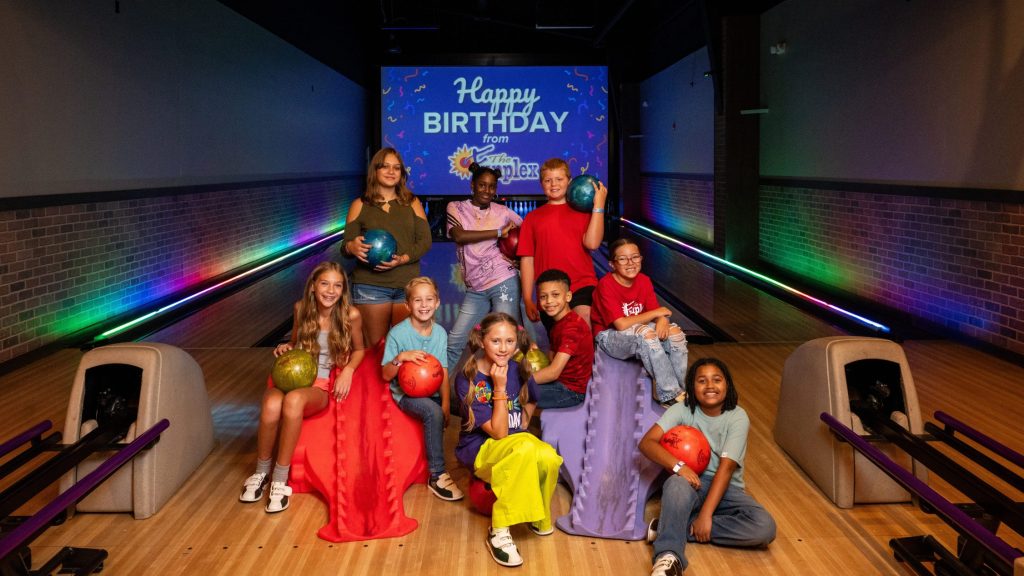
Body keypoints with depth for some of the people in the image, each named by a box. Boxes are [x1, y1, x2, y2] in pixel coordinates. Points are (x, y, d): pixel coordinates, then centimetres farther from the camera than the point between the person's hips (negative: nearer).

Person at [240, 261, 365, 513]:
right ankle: (261, 473, -8)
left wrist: (348, 370, -8)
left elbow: (358, 350, 11)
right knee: (272, 404, -36)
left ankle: (280, 480, -26)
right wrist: (285, 347, -2)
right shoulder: (301, 308, 3)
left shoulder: (350, 315, -5)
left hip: (323, 385, -2)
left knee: (294, 400, -40)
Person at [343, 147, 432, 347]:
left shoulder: (412, 203, 11)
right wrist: (352, 247, -21)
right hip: (370, 285, -1)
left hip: (408, 285, 2)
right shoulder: (360, 205, 8)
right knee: (375, 346, -2)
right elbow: (346, 246, 4)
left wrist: (403, 259, -14)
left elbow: (425, 241, 4)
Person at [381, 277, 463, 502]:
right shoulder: (398, 333, -10)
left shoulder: (440, 333, 2)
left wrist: (446, 402, -13)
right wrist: (401, 358, -26)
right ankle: (437, 475, -25)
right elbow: (385, 375, -7)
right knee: (433, 412, -33)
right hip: (406, 393, -5)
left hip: (432, 391, 5)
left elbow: (443, 372, 1)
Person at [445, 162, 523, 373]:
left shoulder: (503, 212, 5)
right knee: (454, 343, 5)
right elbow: (459, 236, -13)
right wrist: (499, 232, -14)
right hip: (475, 289, 2)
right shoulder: (456, 208, 5)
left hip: (504, 283, -2)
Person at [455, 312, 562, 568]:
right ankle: (499, 531, -27)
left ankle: (539, 517, 0)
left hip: (518, 441, 5)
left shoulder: (518, 370, -3)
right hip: (481, 450, -5)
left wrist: (523, 424, 7)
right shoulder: (467, 379, -18)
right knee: (526, 448, -37)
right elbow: (498, 433, -20)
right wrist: (499, 388, -24)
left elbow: (531, 401, 23)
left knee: (549, 457, -30)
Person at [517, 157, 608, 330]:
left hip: (582, 286, -2)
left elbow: (592, 243, -8)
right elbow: (527, 259, 7)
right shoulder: (532, 218, 11)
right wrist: (528, 300, 2)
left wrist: (598, 205, -8)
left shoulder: (582, 212, 10)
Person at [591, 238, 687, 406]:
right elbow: (621, 324, -27)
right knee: (645, 334, -34)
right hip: (610, 336, -6)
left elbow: (658, 313, -4)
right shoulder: (606, 285, -21)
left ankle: (681, 387, -12)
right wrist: (655, 313, -19)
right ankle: (669, 395, -30)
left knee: (675, 332, -17)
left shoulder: (644, 281, -2)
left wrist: (662, 320, -30)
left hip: (639, 331, 7)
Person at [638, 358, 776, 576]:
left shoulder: (737, 417, -9)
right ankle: (670, 557, -45)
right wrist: (678, 466, -34)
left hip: (727, 489, 1)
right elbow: (647, 442, -16)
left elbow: (726, 467, -19)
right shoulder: (682, 410, -5)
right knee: (678, 483, -38)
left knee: (765, 527, -28)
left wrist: (706, 514, -28)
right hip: (693, 484, -1)